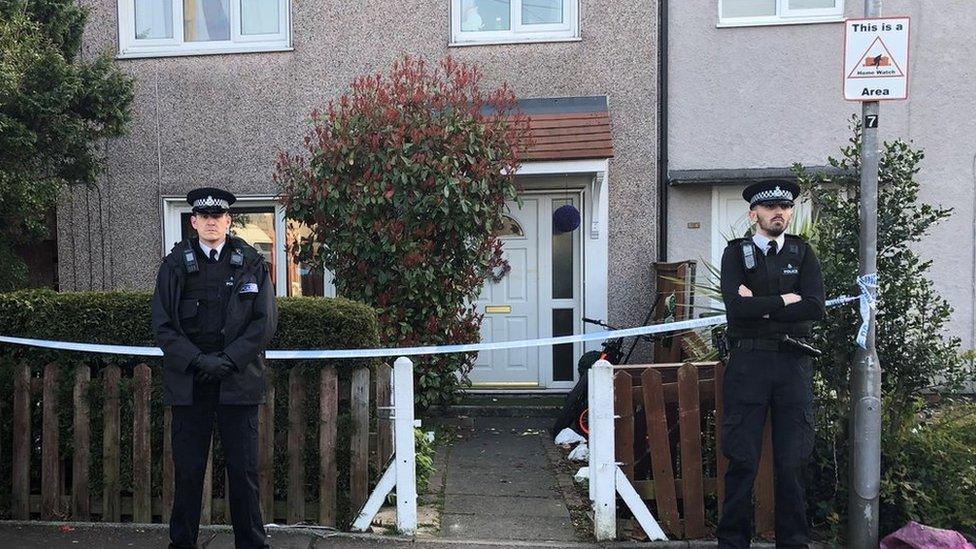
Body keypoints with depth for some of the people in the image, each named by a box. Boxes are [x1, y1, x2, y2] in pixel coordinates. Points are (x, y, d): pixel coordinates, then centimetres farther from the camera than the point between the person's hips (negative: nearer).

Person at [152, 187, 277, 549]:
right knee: (187, 470, 6)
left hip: (238, 380, 0)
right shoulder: (175, 265, 6)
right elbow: (163, 325, 2)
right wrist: (197, 361, -11)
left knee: (243, 471, 4)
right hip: (189, 381, 1)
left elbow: (265, 321, 0)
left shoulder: (251, 264, 5)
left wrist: (229, 360, -10)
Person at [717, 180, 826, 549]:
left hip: (794, 363, 2)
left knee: (793, 462, 6)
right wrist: (785, 300, -7)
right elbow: (736, 307, -12)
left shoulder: (802, 252, 11)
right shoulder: (736, 254, 4)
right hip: (748, 362, -2)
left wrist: (759, 306, -8)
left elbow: (816, 307, -5)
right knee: (742, 461, 1)